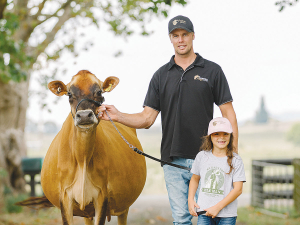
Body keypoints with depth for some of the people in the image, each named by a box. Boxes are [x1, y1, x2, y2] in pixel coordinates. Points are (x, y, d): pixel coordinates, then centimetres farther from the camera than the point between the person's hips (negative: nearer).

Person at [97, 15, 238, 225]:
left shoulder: (212, 70, 2)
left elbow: (228, 114, 1)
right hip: (173, 159, 2)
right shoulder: (161, 75, 9)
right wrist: (118, 116, -12)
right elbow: (147, 119, 6)